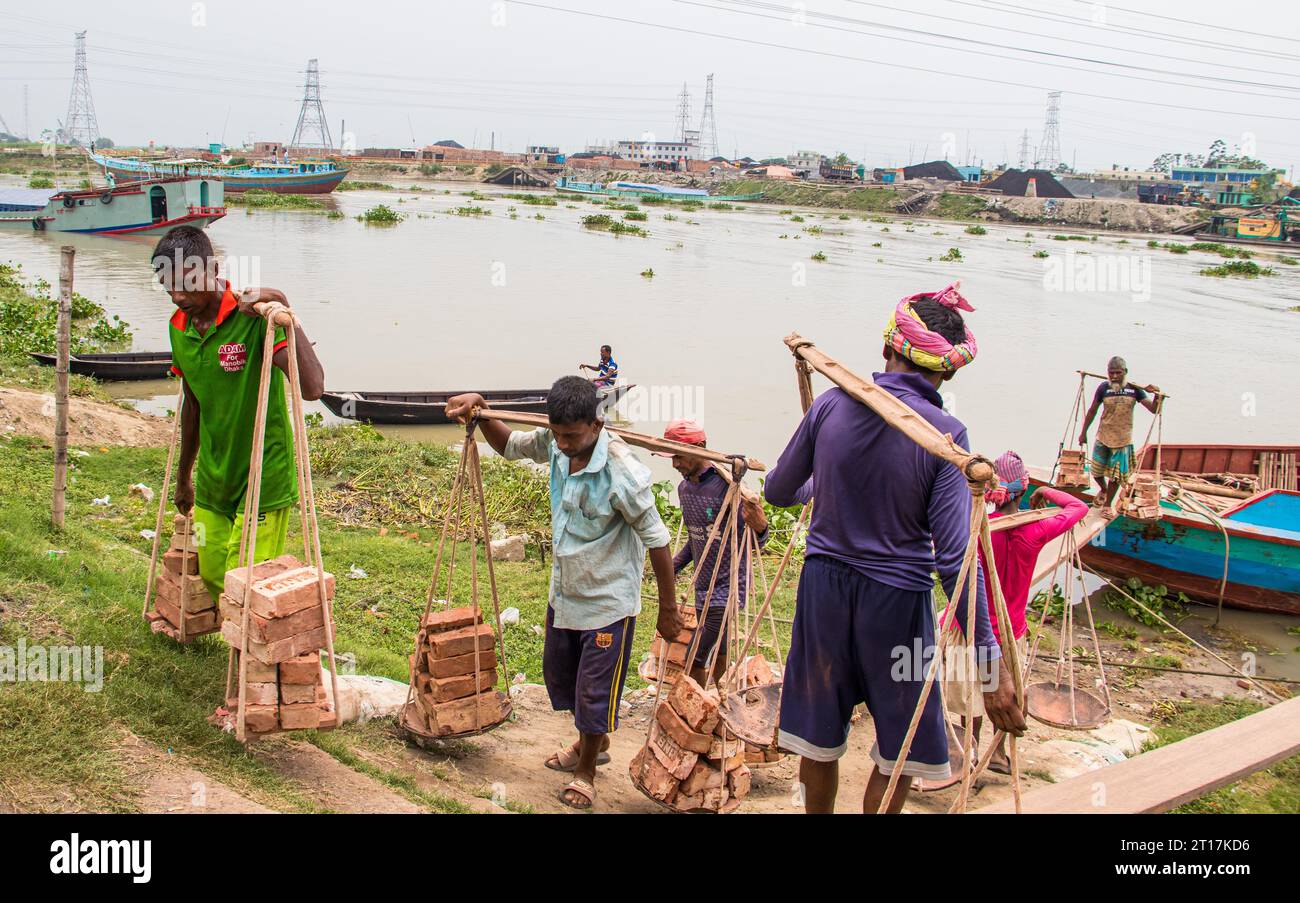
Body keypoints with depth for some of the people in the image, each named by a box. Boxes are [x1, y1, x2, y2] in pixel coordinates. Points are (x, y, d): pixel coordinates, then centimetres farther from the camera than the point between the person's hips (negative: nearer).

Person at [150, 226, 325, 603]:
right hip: (212, 478, 7)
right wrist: (183, 477, 26)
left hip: (263, 477, -7)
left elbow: (312, 387, -35)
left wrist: (283, 310, -35)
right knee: (211, 578, 13)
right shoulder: (179, 327, 2)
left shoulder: (253, 315, -20)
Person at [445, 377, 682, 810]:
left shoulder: (623, 473, -30)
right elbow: (509, 445, 11)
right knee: (559, 676, 24)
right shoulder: (555, 444, -10)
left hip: (608, 600, -8)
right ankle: (592, 743, 50)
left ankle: (586, 770, 31)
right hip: (564, 592, 8)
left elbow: (656, 540, -21)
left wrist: (668, 608, -13)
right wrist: (480, 409, -8)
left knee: (595, 691, 5)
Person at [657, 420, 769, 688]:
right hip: (704, 585, 7)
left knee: (694, 660, -10)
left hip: (728, 585, -7)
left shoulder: (726, 486, -19)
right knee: (719, 650, 19)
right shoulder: (684, 488, 6)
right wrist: (674, 565, 7)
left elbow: (753, 544, -18)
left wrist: (759, 528, -40)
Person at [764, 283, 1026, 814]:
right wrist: (990, 661, -15)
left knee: (819, 737, 19)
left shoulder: (831, 405, -6)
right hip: (895, 599, -4)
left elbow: (778, 491, 7)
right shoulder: (944, 434, -16)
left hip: (824, 588, 4)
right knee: (898, 754, 15)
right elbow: (954, 557, -20)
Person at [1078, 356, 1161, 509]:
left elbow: (1153, 409, -5)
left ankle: (1107, 504, 24)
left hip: (1123, 439, 0)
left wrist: (1157, 395, -24)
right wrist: (1083, 433, 8)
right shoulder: (1104, 388, -7)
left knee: (1116, 475, 4)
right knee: (1096, 471, 9)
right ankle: (1103, 489, 42)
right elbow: (1092, 411, 4)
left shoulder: (1134, 389, -5)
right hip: (1103, 438, 1)